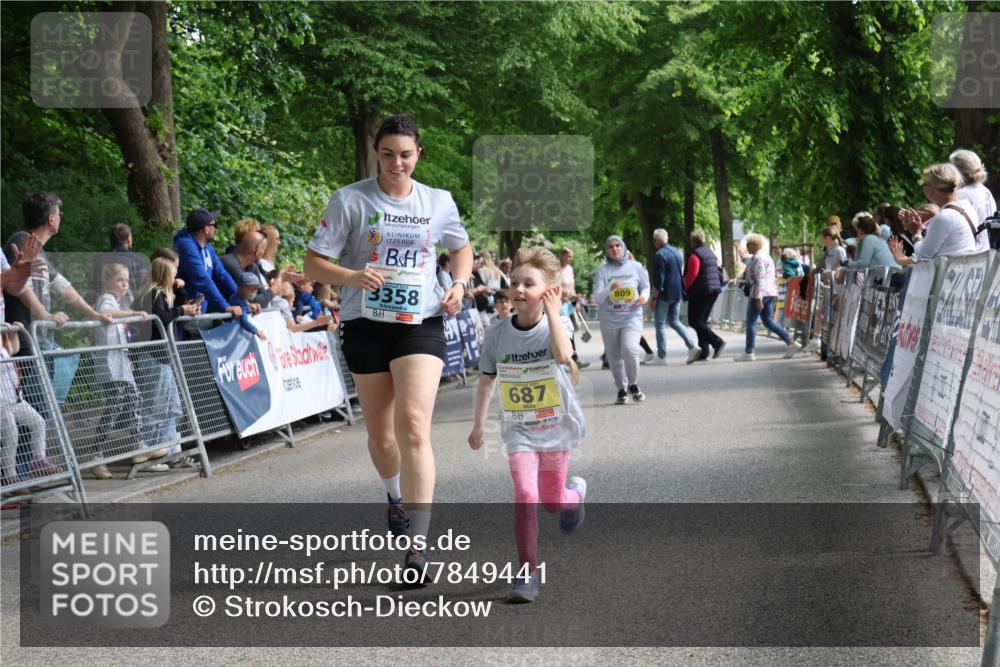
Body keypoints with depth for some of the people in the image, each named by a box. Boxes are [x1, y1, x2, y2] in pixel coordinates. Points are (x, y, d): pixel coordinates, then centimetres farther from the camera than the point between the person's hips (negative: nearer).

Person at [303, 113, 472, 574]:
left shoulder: (438, 202, 5)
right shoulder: (350, 200, -3)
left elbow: (462, 248, 22)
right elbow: (313, 264, -4)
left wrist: (459, 284, 2)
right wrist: (351, 276, -23)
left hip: (420, 324, 0)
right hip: (365, 324, 0)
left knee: (413, 427, -18)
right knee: (380, 434, 11)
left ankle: (416, 547, -19)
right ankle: (397, 496, 46)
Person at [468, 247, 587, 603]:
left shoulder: (555, 325, -12)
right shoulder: (498, 334, -5)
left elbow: (563, 354, -36)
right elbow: (487, 380, 9)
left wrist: (552, 312, -28)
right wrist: (478, 425, 15)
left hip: (557, 427, -1)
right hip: (519, 430, 1)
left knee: (552, 501, 12)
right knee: (525, 496, -18)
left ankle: (576, 491, 51)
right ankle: (527, 574, -10)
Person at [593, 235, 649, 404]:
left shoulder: (635, 266, 3)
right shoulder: (602, 270, -1)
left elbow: (646, 286, 15)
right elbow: (597, 298, -5)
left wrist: (644, 296, -7)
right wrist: (610, 289, -23)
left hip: (632, 318, -1)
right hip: (609, 320, 1)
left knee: (630, 349, -22)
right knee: (614, 358, 6)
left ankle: (633, 384, 0)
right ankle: (621, 390, 24)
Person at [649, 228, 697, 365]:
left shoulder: (659, 255, -15)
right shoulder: (677, 252, 11)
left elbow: (658, 279, -19)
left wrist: (654, 298, -14)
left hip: (664, 294, -8)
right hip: (677, 293, 8)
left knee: (660, 324, 1)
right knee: (674, 321, 17)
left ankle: (661, 357, 1)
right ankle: (692, 346, 3)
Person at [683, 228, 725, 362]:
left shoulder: (695, 254, -10)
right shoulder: (710, 252, 17)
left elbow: (691, 274, -18)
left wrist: (686, 288, -3)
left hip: (700, 291, -9)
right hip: (714, 290, 9)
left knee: (694, 321, -6)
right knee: (702, 321, 12)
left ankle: (717, 342, -18)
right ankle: (703, 352, 8)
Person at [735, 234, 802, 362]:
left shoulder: (758, 258, -13)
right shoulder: (766, 256, 18)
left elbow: (760, 278, -21)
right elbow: (772, 278, 22)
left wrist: (758, 297, -25)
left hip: (760, 293, -10)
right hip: (771, 292, 10)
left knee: (751, 322, -2)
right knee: (768, 321, 12)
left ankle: (749, 353, 0)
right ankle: (791, 343, 4)